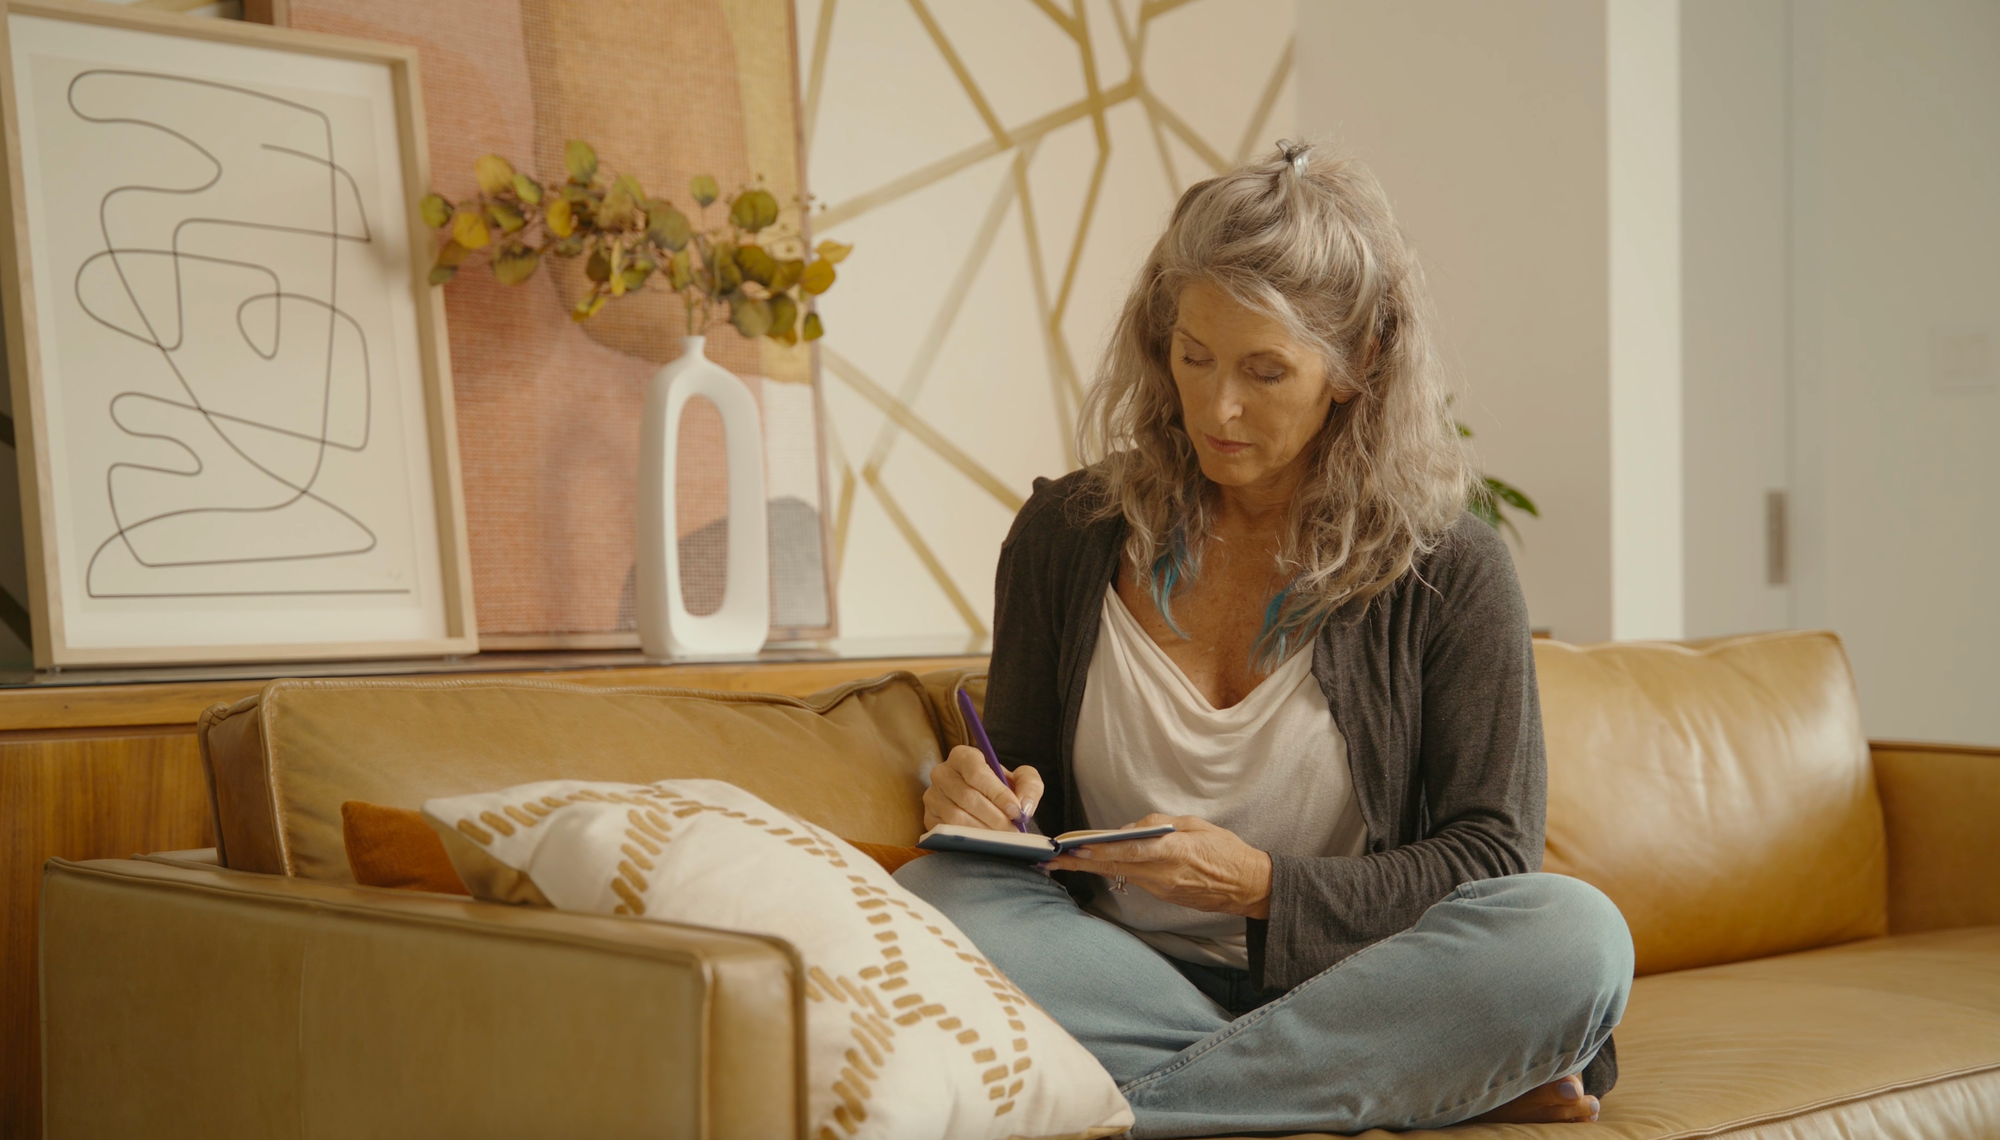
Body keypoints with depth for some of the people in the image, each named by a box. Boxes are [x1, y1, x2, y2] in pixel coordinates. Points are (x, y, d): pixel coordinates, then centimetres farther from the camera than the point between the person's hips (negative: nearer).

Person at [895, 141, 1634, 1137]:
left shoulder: (1447, 570, -2)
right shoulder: (1067, 535, 6)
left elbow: (1489, 861, -3)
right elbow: (1028, 810, 14)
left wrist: (1262, 887, -18)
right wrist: (987, 806, -12)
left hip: (1348, 982, -1)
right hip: (1129, 983, 2)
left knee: (1575, 934, -31)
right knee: (928, 900, -28)